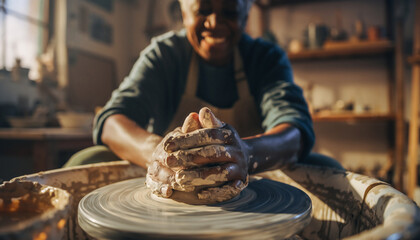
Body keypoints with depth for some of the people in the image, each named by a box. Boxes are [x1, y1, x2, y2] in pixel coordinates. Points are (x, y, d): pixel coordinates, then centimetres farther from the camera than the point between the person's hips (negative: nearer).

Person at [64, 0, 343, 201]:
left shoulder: (267, 57, -6)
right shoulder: (163, 53, -7)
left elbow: (298, 128, -24)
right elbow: (111, 120, -22)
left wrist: (246, 153, -48)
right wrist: (157, 150, -46)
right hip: (169, 191, 0)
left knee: (328, 170, -23)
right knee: (85, 163, -22)